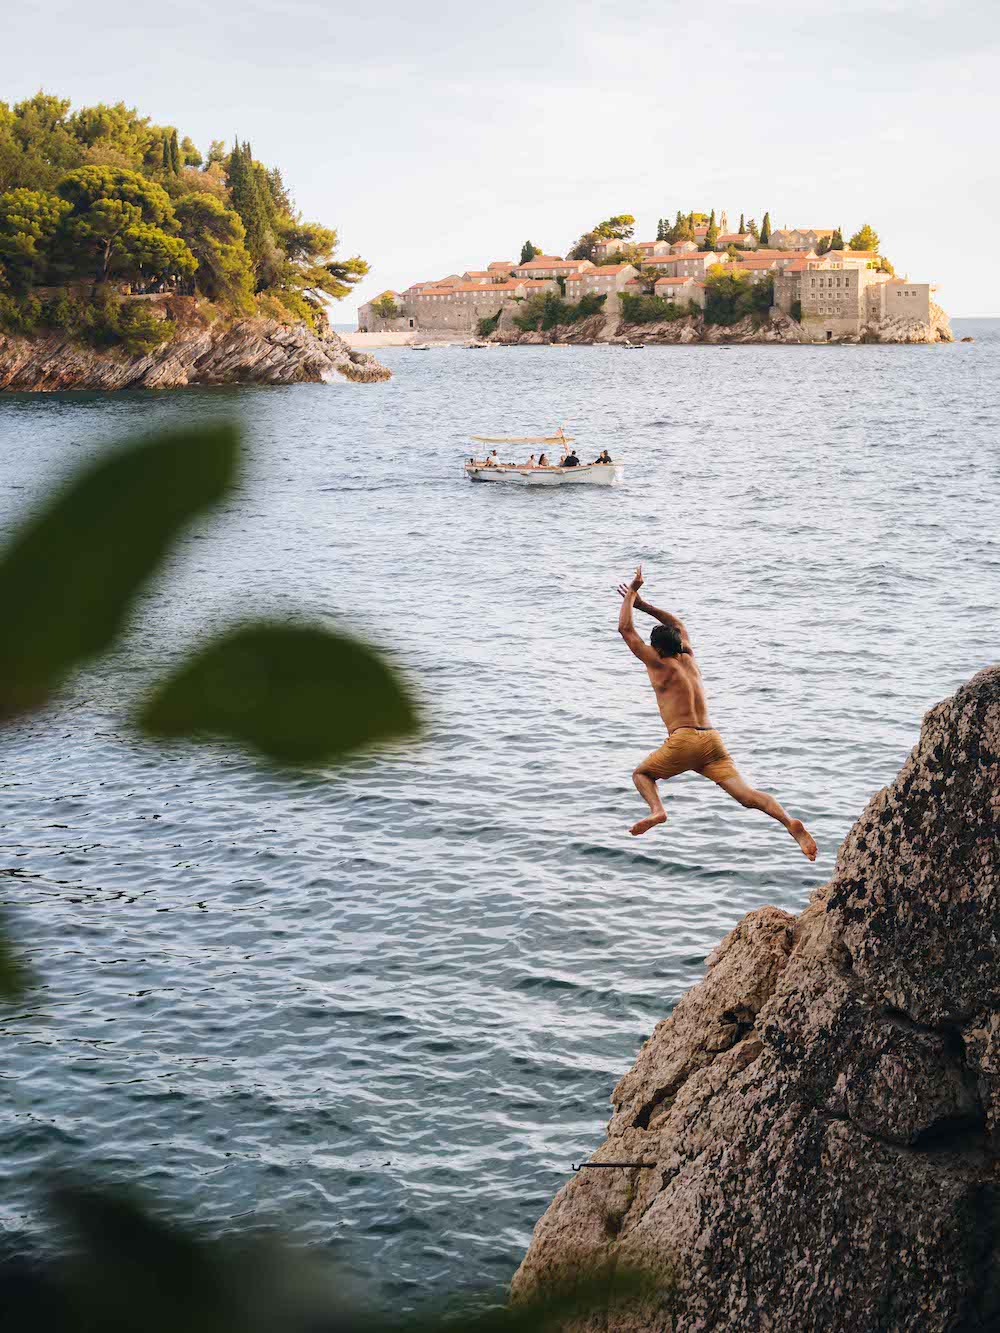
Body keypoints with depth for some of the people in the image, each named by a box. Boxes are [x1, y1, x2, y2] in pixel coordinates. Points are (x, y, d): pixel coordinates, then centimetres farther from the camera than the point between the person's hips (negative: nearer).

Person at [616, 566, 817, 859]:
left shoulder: (659, 665, 5)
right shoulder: (688, 659, 21)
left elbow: (625, 630, 7)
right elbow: (677, 624, 40)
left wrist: (631, 593, 16)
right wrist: (642, 605, 41)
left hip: (684, 740, -5)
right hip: (712, 739, 5)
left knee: (641, 773, 18)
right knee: (745, 794, -9)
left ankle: (657, 810, -11)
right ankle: (790, 823, -32)